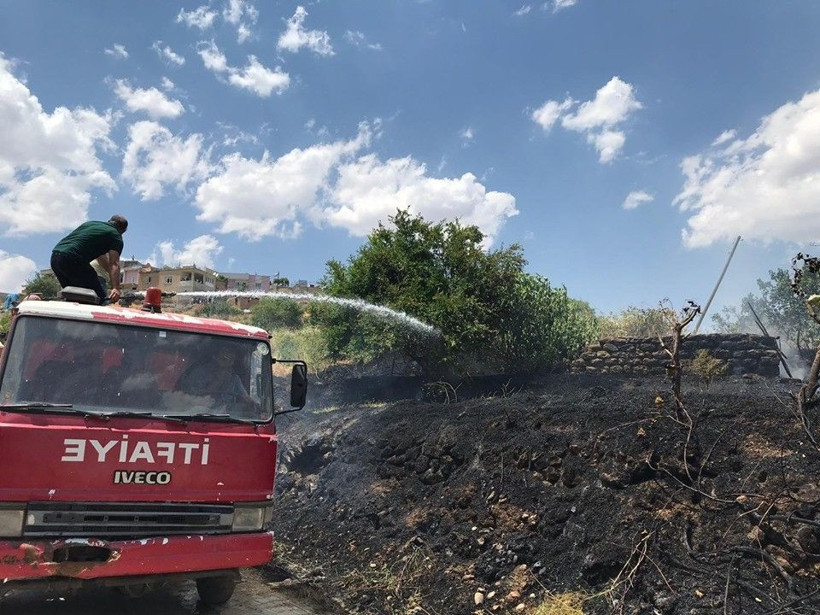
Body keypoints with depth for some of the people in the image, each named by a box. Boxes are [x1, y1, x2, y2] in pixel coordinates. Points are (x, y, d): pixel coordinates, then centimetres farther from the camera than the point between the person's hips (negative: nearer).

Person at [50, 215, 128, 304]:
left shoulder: (90, 223, 26)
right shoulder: (115, 235, 6)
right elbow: (114, 264, -9)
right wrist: (116, 288, -20)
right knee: (99, 298, -4)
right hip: (72, 259, -8)